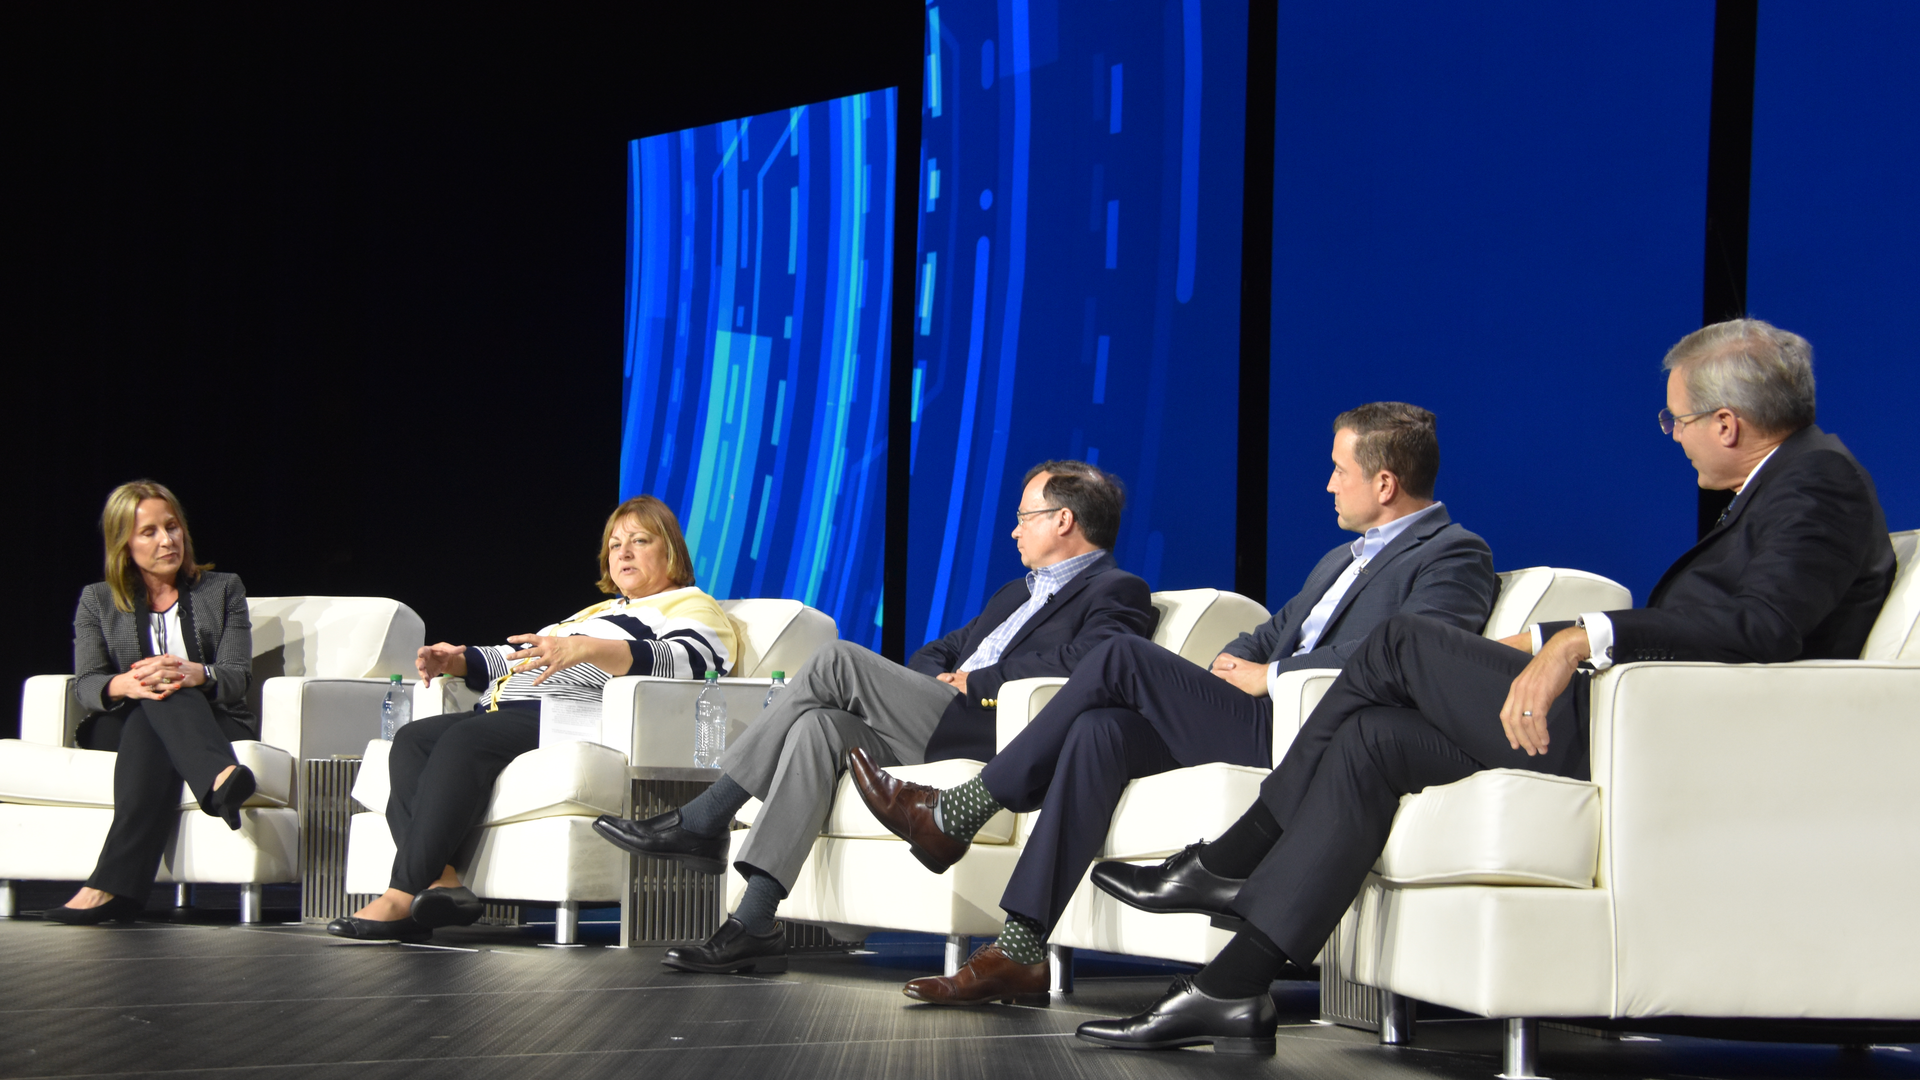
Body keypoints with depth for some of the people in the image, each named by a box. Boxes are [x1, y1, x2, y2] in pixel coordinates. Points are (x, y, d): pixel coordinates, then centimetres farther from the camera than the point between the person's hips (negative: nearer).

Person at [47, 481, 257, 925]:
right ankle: (220, 781, -69)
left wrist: (195, 675, -25)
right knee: (155, 694, -37)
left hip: (212, 723, 0)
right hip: (124, 725, 0)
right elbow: (85, 685, 0)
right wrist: (126, 685, -26)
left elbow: (237, 676, 1)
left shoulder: (223, 590, 15)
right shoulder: (97, 601, 15)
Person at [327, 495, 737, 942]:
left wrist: (586, 650, -27)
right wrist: (457, 661, 20)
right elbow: (521, 656, 40)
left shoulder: (690, 607, 10)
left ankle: (403, 898, -39)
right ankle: (442, 881, -36)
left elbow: (688, 659, -14)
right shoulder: (598, 612, 39)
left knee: (463, 741, -32)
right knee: (411, 741, -17)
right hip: (502, 715, 9)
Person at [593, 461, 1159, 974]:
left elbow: (1086, 660, -18)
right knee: (819, 725, -18)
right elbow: (933, 654, 34)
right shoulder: (1016, 593, 34)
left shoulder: (1118, 593, 3)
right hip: (935, 738, 9)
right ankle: (754, 926, -25)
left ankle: (702, 820, -13)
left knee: (838, 661, -16)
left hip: (992, 741, -9)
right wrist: (941, 679, 8)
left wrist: (974, 682, -10)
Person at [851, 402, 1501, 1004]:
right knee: (1101, 729, -16)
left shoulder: (1456, 556, -2)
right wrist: (1234, 660, 7)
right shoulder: (1343, 558, 30)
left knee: (1122, 657, -14)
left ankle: (953, 815, -7)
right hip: (1259, 727, 9)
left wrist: (1271, 676, -12)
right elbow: (1277, 630, 32)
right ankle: (1019, 954, -20)